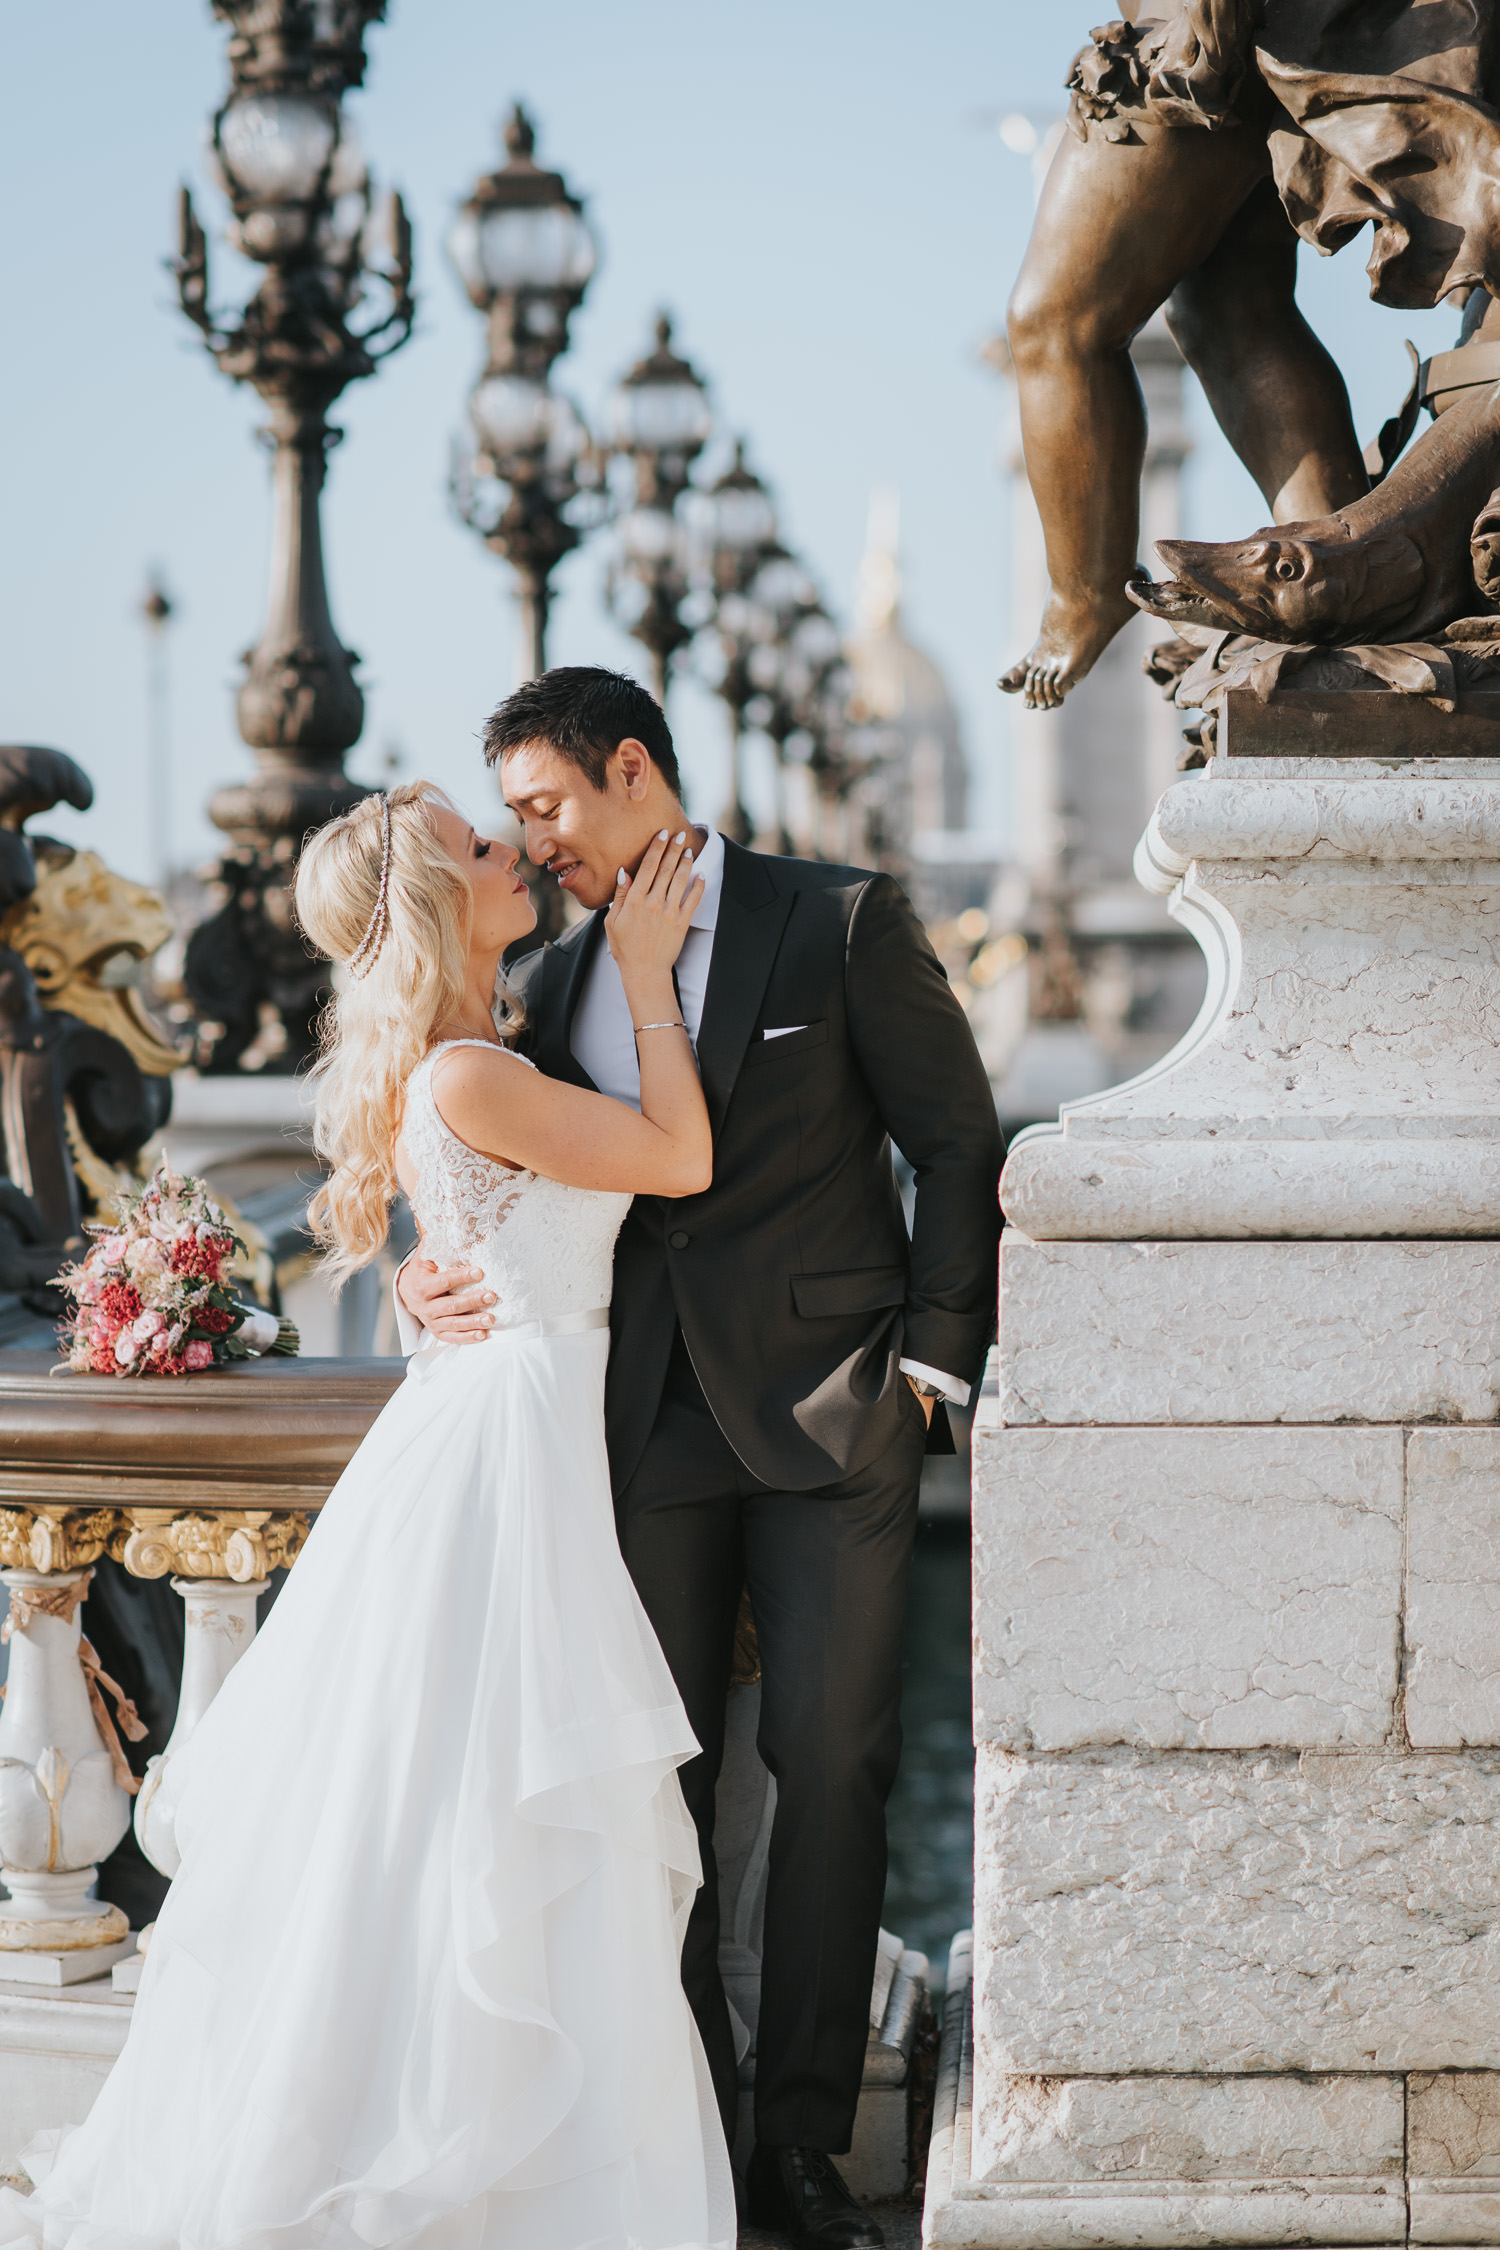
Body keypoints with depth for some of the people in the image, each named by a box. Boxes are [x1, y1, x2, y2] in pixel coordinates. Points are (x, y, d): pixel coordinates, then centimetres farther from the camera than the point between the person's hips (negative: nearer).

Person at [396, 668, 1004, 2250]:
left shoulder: (842, 927, 0)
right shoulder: (554, 985, 13)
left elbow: (959, 1151, 1)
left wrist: (927, 1365, -4)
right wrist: (432, 1282, -7)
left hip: (827, 1420, -4)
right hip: (647, 1430, 4)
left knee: (830, 1766, -4)